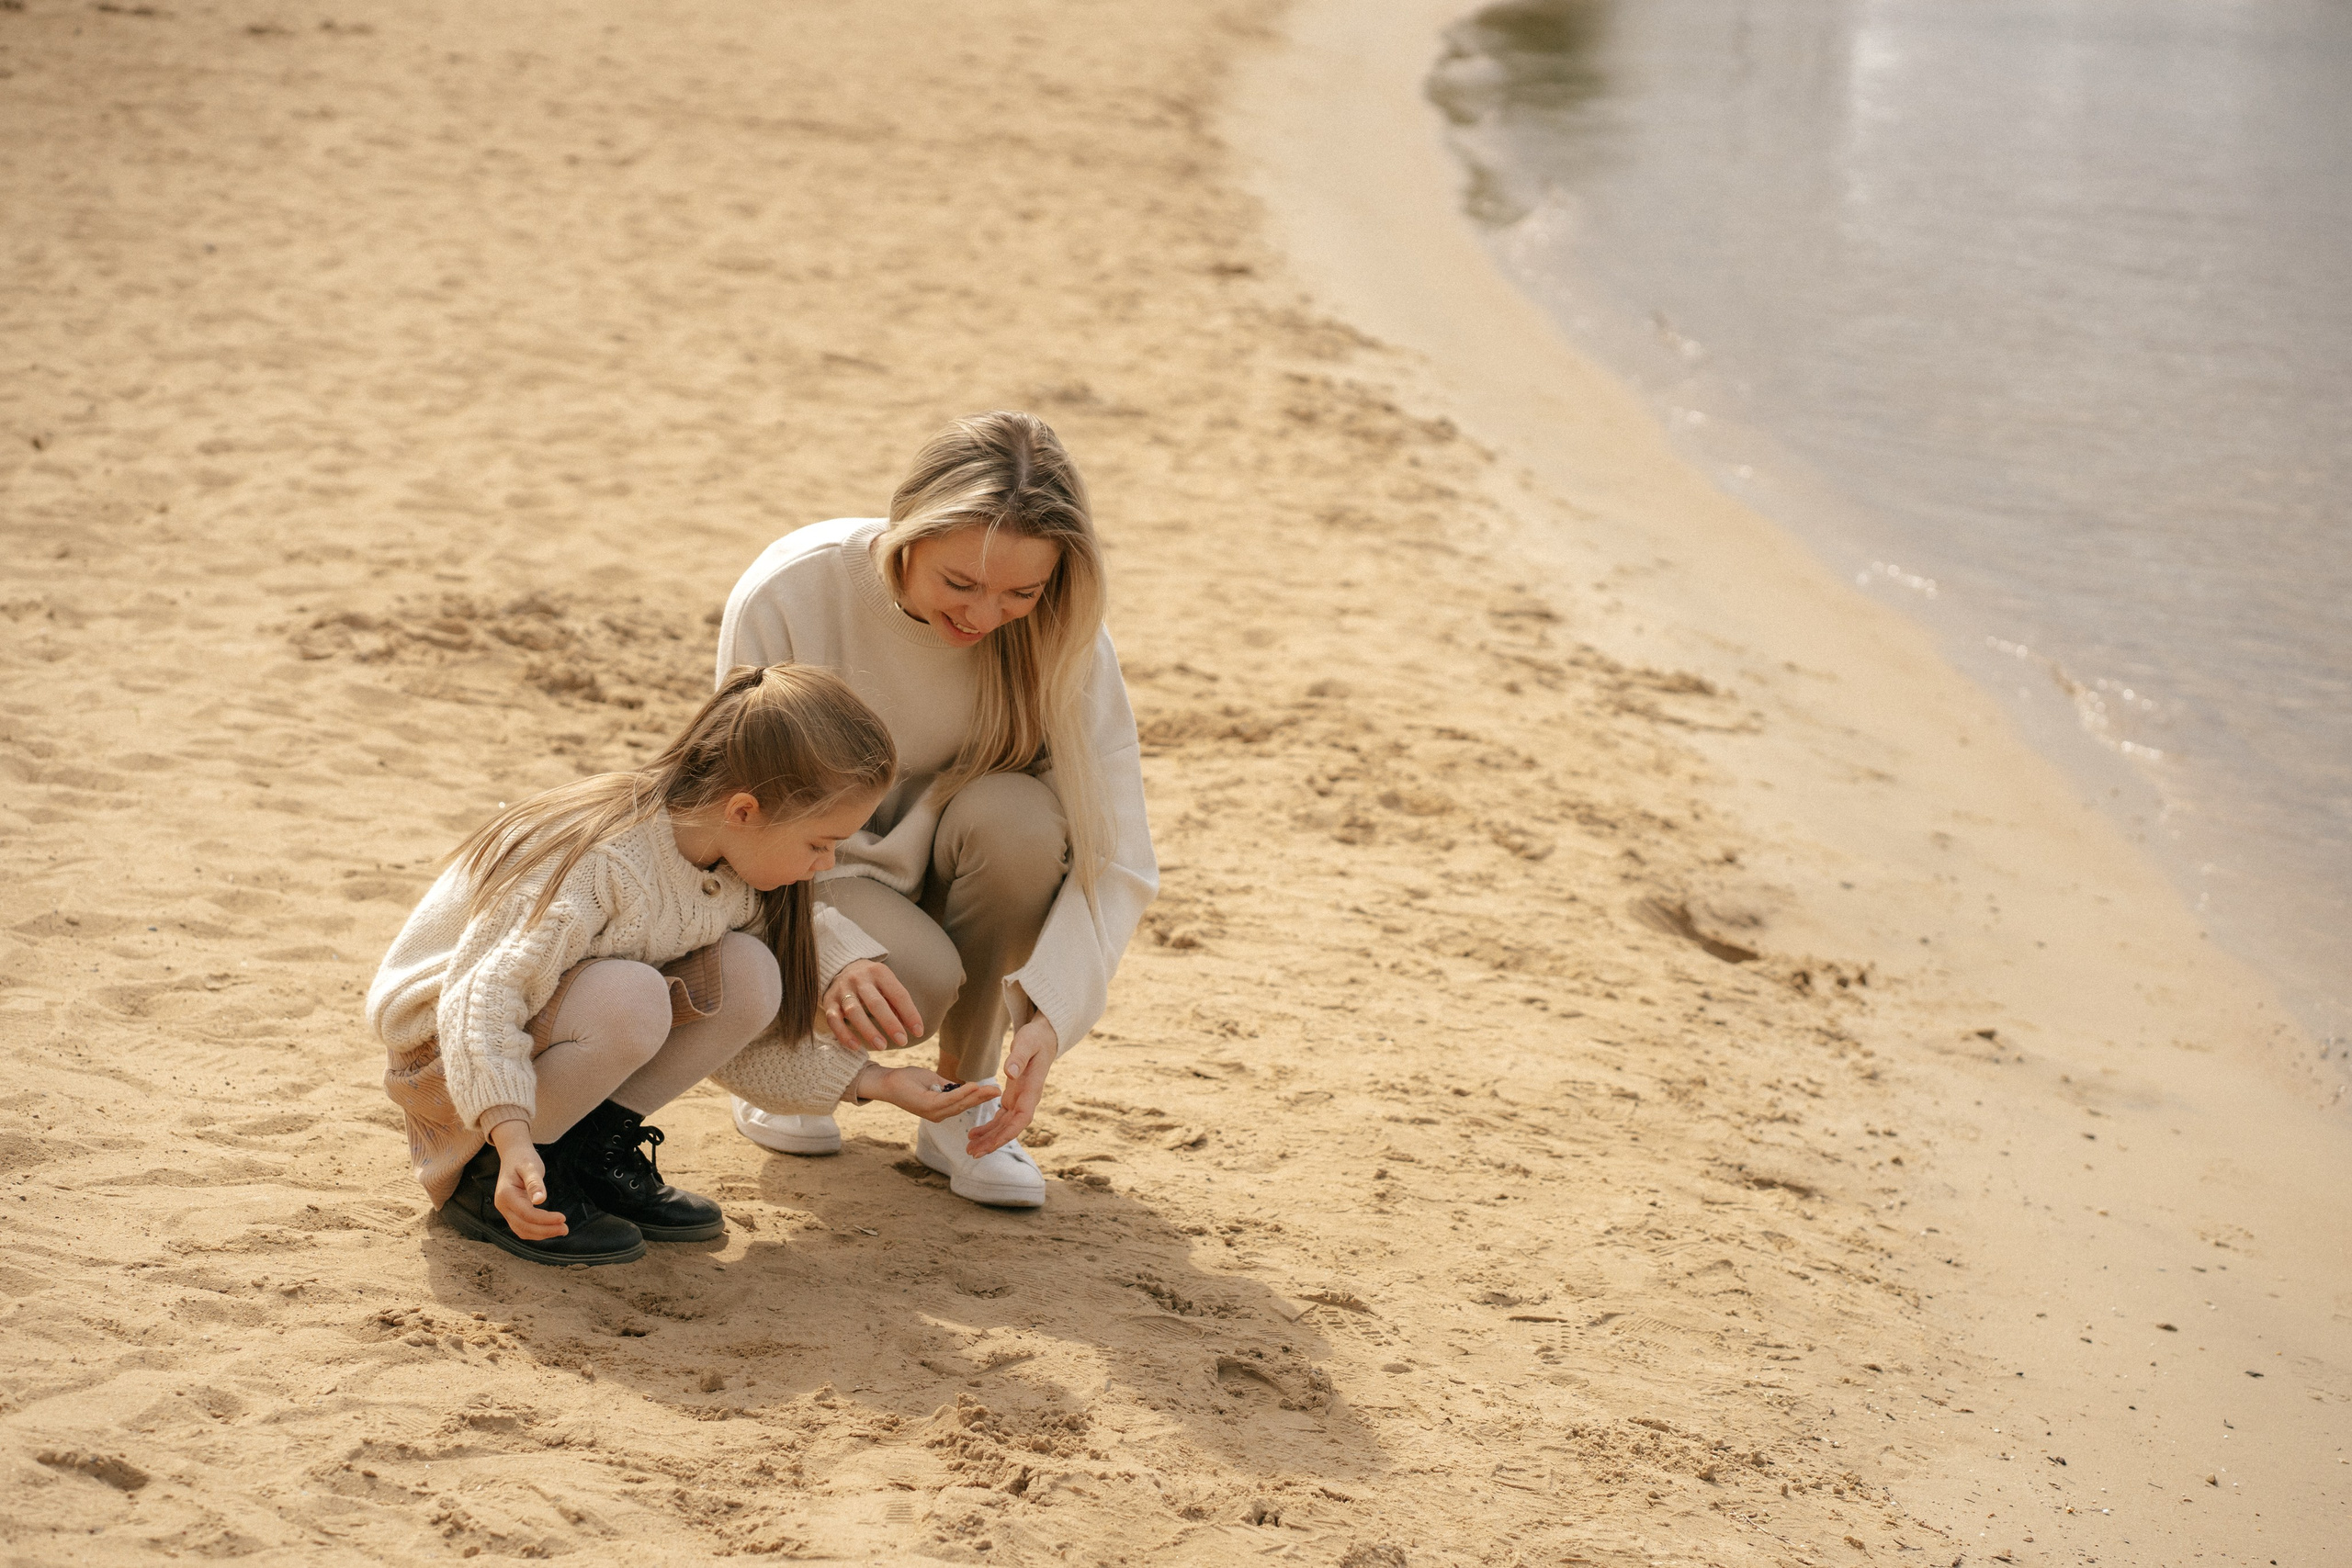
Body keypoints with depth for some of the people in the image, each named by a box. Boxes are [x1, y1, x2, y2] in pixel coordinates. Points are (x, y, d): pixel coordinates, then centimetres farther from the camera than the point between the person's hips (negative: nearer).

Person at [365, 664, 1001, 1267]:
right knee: (630, 997, -36)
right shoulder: (598, 860, -32)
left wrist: (874, 1081, -1)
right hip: (443, 1044, -7)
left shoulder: (735, 875, -6)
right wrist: (513, 1142, -44)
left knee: (748, 971, -15)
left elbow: (739, 1047, 4)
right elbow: (483, 998, -34)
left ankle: (599, 1150, -1)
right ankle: (485, 1178, -14)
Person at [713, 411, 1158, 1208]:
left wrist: (1049, 1013, -35)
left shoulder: (1056, 630, -20)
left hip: (950, 868, 2)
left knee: (1015, 810, -32)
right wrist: (831, 960, -41)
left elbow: (1115, 854, -20)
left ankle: (963, 1103, -11)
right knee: (915, 978, -35)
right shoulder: (786, 595, -26)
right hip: (817, 878, -2)